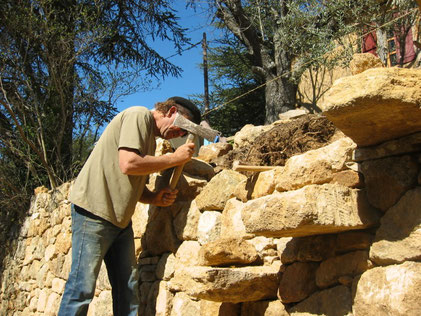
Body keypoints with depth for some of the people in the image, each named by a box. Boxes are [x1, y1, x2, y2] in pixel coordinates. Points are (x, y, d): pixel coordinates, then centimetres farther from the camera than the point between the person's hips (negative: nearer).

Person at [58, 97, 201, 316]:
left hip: (120, 218, 10)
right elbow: (128, 164, -22)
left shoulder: (150, 137, 20)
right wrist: (174, 158, -11)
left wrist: (154, 198, 0)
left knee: (128, 288, 7)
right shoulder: (139, 115, -8)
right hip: (94, 209, -10)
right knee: (82, 288, -8)